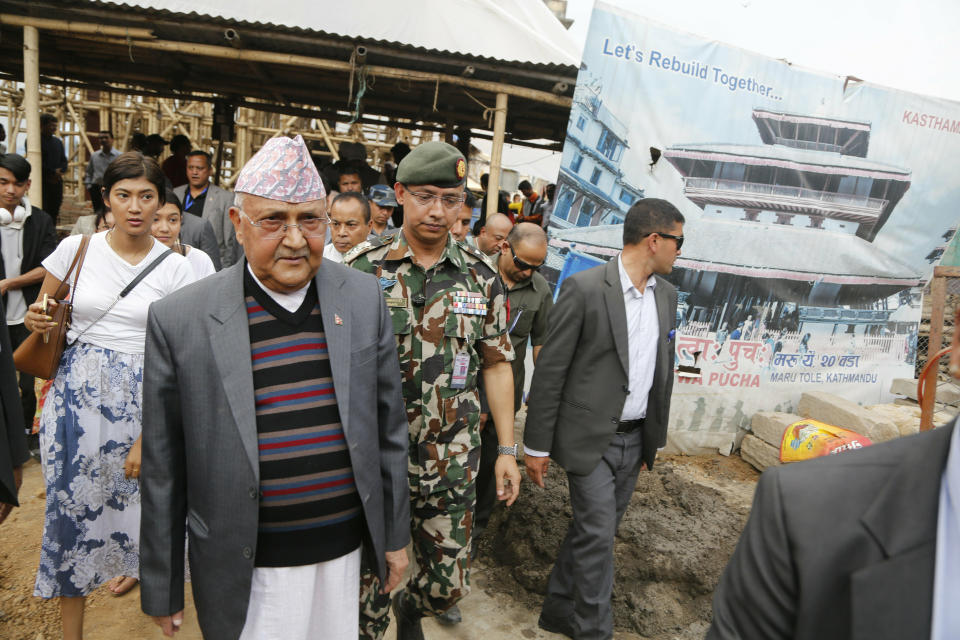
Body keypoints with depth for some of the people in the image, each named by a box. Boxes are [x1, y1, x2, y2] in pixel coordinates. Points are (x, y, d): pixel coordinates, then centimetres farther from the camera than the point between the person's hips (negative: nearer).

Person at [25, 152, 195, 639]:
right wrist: (38, 322, -10)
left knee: (136, 496, 5)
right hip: (76, 393, 2)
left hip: (142, 398, -1)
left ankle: (137, 568, 39)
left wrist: (149, 438, -12)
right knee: (71, 503, 8)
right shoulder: (75, 249, 1)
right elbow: (43, 321, 15)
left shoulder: (174, 269, -4)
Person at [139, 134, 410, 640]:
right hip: (246, 568, -2)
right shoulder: (178, 319, -12)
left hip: (345, 549, 3)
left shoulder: (364, 297, -5)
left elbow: (388, 424, 2)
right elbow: (163, 467, -4)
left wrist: (395, 535, 7)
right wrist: (161, 589, 3)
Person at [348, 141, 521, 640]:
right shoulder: (362, 267, -6)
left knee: (449, 583, 14)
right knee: (368, 586, 11)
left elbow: (496, 364, 6)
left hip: (452, 462, 2)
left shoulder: (480, 276, 0)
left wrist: (507, 450, 4)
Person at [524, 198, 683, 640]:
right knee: (597, 534, -1)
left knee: (595, 530, 16)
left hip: (635, 439, 7)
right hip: (591, 437, -6)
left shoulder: (667, 294, 6)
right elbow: (550, 370, -13)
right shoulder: (584, 288, -16)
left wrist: (656, 436, 16)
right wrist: (537, 445, -10)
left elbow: (664, 370, 14)